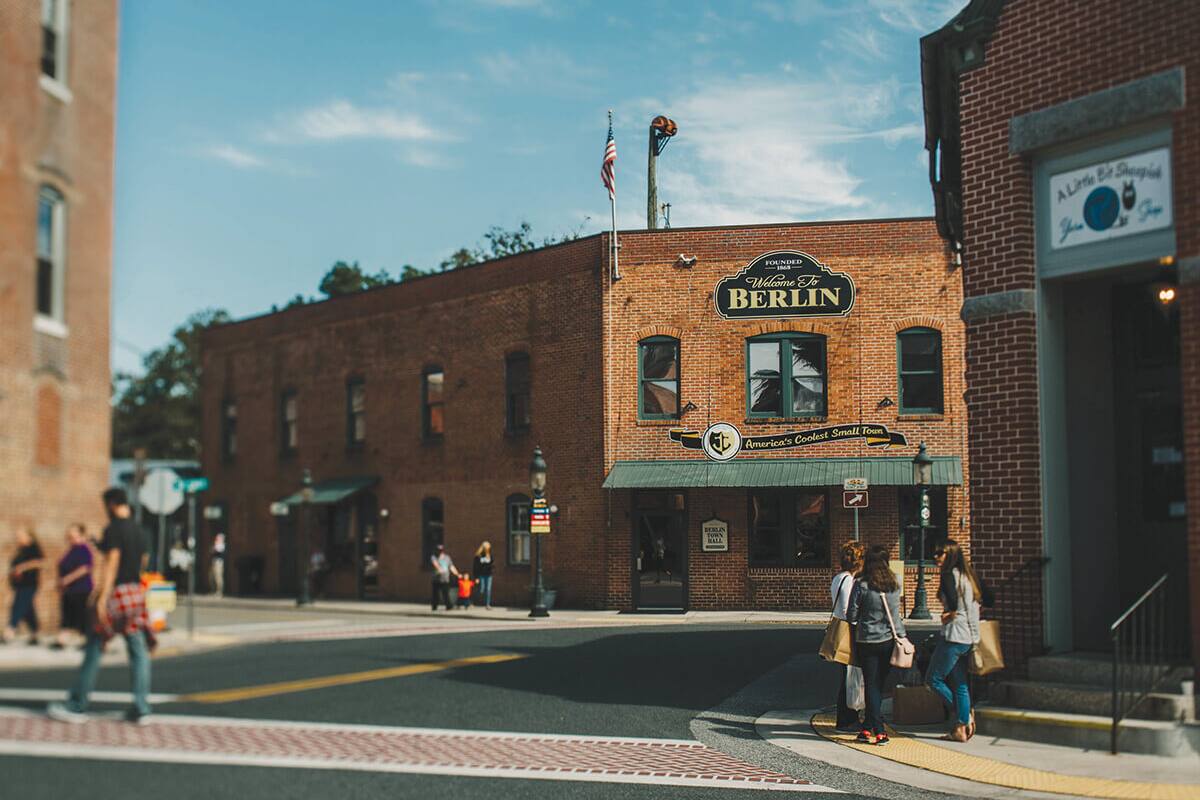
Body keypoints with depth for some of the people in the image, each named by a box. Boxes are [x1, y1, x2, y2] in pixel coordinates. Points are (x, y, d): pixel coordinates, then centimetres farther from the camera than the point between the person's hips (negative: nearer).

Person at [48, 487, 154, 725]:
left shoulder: (113, 529, -9)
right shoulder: (138, 532, 14)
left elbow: (111, 562, -16)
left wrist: (102, 596, -19)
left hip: (117, 593, -7)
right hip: (137, 592, 7)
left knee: (94, 649, 1)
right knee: (138, 651, 4)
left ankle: (77, 706, 7)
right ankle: (141, 709, 0)